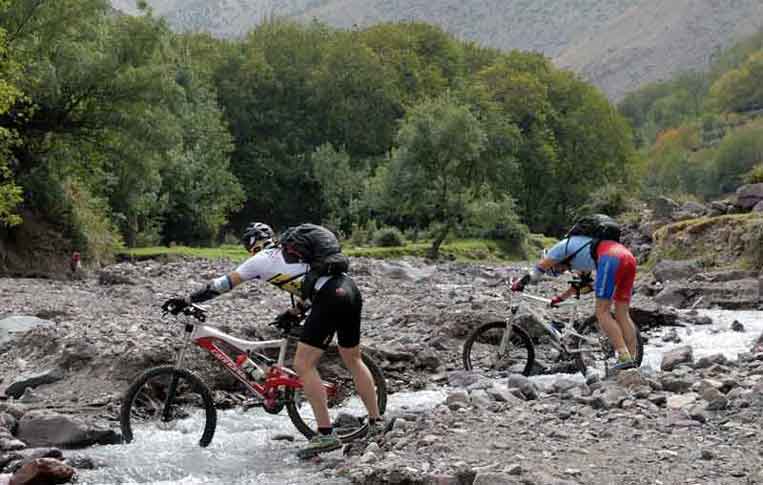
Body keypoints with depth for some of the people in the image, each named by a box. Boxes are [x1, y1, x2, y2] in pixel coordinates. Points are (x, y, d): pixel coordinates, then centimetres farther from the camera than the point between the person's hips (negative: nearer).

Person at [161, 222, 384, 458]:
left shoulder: (261, 259, 9)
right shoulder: (290, 251, 29)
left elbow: (223, 284, 10)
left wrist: (186, 301, 15)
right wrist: (293, 313, 40)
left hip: (330, 298, -8)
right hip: (350, 288, 8)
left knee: (303, 365, -3)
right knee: (353, 359, 22)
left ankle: (326, 434, -6)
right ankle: (376, 422, 29)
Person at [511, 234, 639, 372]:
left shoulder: (562, 246, 19)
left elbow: (539, 269, 22)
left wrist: (520, 283, 34)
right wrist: (560, 298, 57)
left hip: (611, 258, -8)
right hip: (629, 258, 8)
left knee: (602, 313, -5)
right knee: (622, 314, 9)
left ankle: (624, 358, -16)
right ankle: (632, 360, 1)